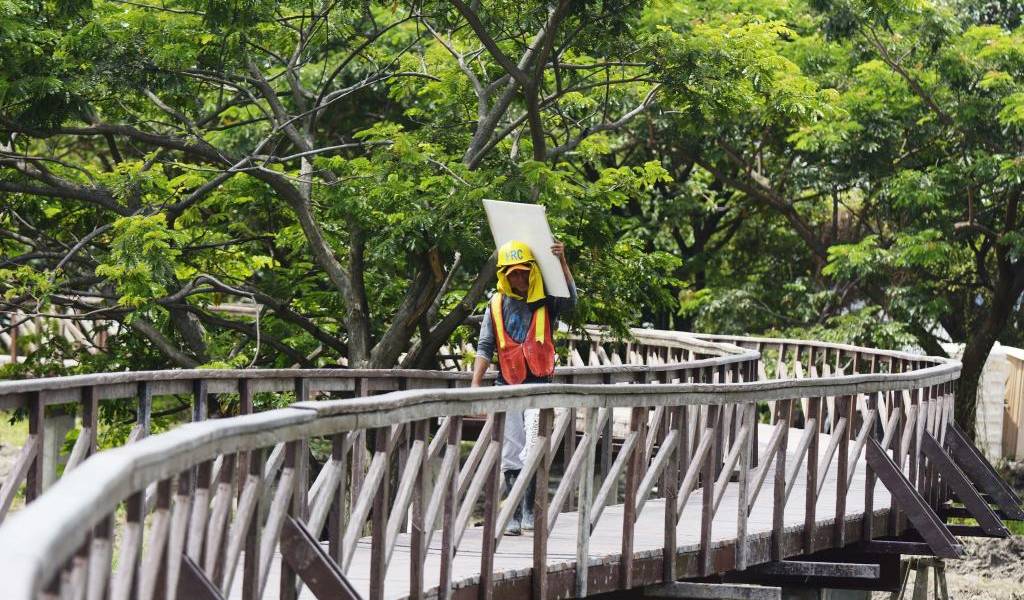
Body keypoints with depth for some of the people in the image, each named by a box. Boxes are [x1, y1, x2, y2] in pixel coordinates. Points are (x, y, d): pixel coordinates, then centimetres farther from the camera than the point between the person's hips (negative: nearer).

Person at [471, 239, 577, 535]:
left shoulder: (545, 302, 1)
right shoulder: (496, 307, 9)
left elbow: (571, 300, -21)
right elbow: (485, 348, 9)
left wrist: (562, 263, -27)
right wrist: (475, 384, -1)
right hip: (507, 388, 3)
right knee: (510, 456, 4)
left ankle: (530, 510, -15)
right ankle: (514, 517, 9)